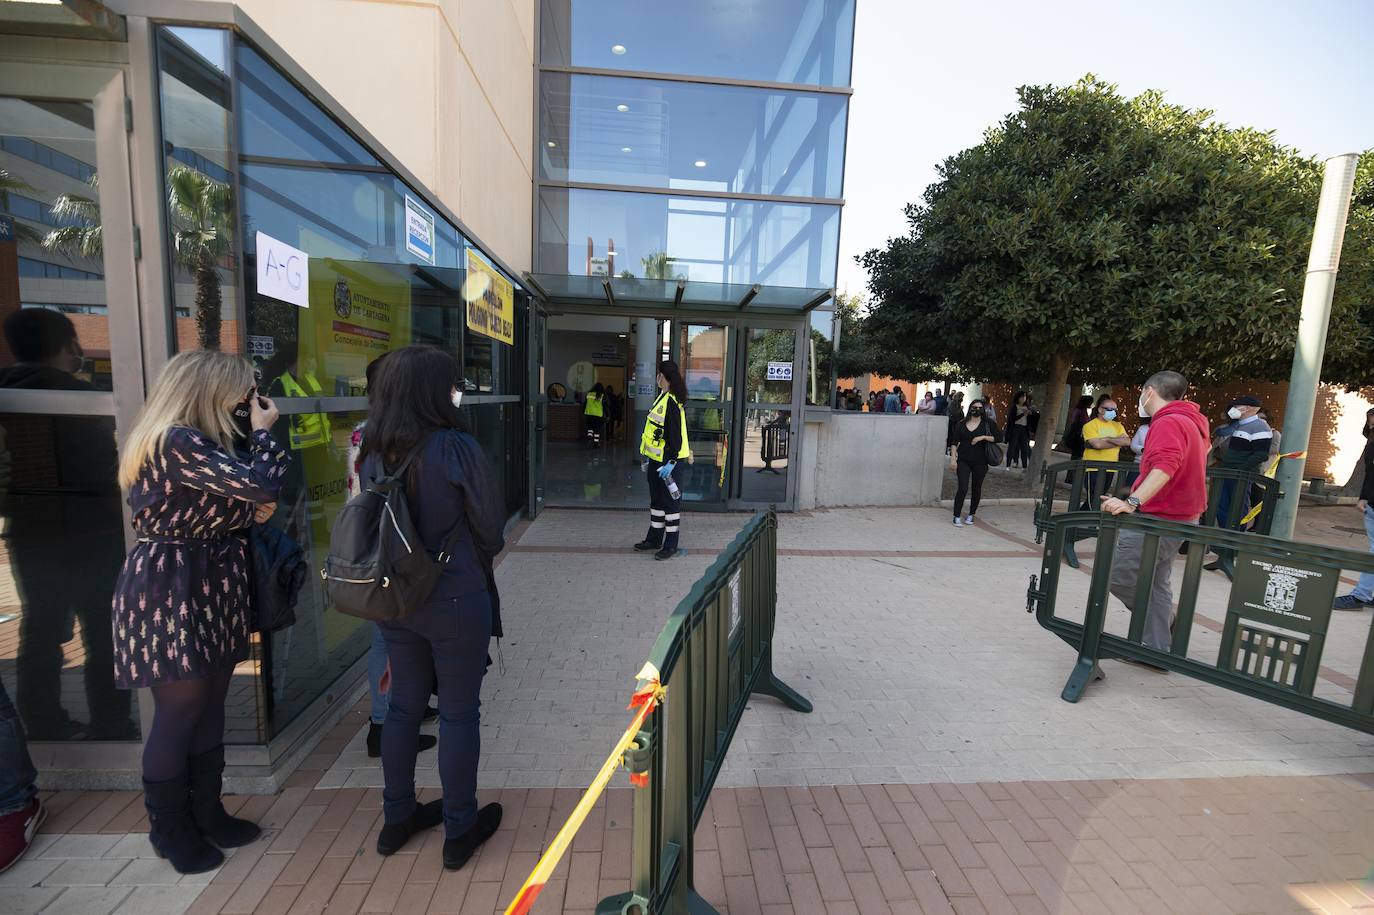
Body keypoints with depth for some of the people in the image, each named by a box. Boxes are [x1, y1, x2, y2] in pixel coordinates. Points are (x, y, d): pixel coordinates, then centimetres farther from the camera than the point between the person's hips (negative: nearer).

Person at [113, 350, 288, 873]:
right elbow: (261, 484, -30)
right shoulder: (174, 442, -22)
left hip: (210, 589, 10)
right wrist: (262, 431, -14)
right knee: (178, 715, 6)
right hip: (170, 593, -10)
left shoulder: (191, 442, 11)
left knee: (209, 710, 17)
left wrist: (254, 512, -3)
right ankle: (169, 829, 27)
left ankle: (206, 812, 32)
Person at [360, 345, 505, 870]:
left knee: (404, 705, 22)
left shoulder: (374, 451, -1)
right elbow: (492, 530, -12)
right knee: (459, 712, 11)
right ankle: (459, 831, 28)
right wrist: (480, 553, 9)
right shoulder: (457, 447, -19)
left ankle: (397, 819, 39)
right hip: (455, 598, -6)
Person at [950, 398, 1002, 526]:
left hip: (980, 462, 1)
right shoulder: (962, 424, 4)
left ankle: (971, 514, 27)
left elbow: (999, 437, -4)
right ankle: (956, 517, -4)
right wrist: (953, 459, -4)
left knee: (977, 489, 10)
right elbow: (955, 442, 4)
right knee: (963, 488, -10)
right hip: (963, 461, -1)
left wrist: (983, 437, -15)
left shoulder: (988, 423, 2)